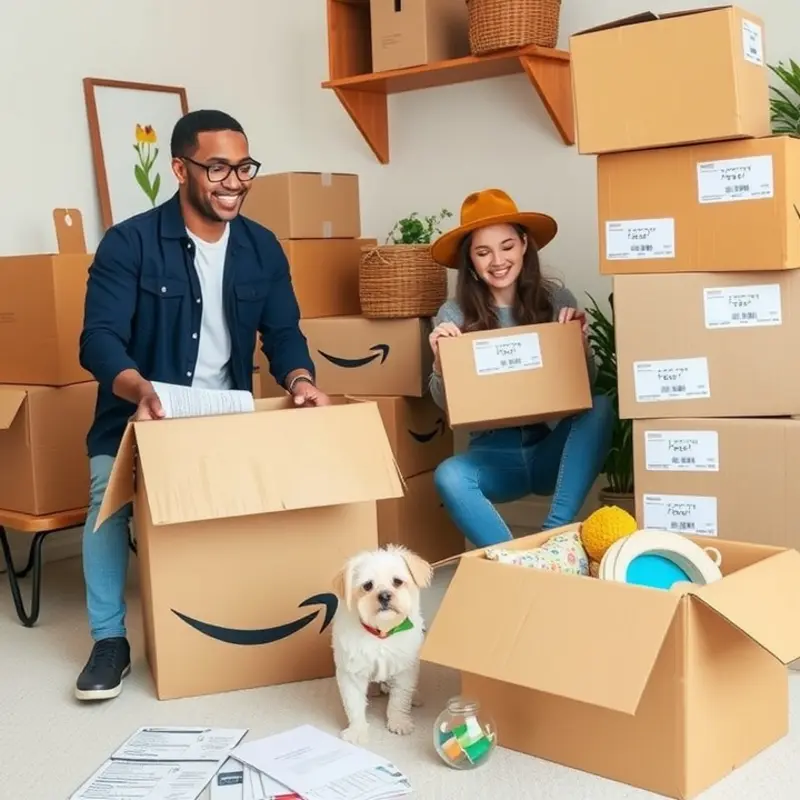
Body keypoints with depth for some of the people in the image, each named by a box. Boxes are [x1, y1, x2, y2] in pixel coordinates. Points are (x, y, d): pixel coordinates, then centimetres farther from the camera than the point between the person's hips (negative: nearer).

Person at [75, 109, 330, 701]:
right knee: (110, 490, -28)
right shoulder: (128, 243, -11)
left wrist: (300, 381, -21)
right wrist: (140, 389, -40)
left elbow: (283, 332, 3)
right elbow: (99, 338, -19)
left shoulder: (262, 247, 3)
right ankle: (110, 640, -10)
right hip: (139, 414, -3)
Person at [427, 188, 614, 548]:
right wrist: (440, 361, -21)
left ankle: (556, 532, -27)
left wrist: (580, 342, -16)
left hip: (553, 447, 1)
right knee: (449, 476, -32)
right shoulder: (453, 315, -3)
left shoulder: (557, 299, -2)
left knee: (600, 407, -28)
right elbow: (446, 404, -2)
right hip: (494, 452, -1)